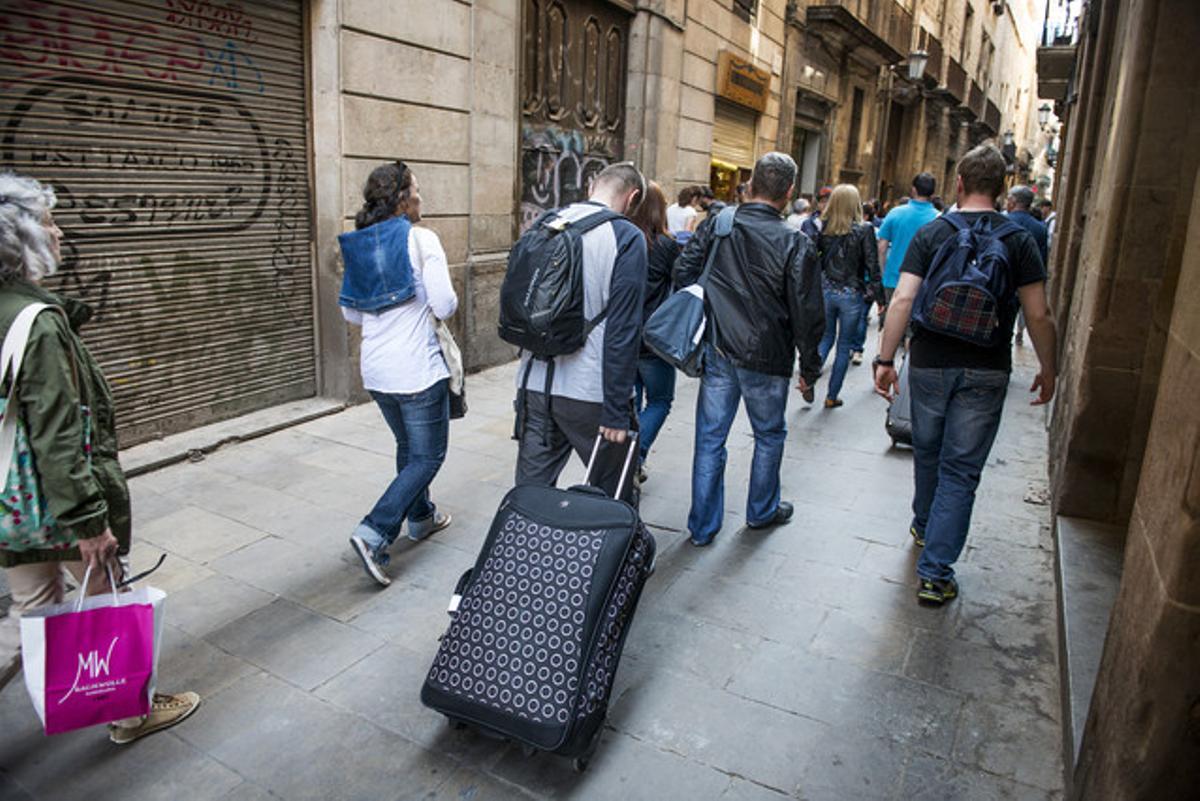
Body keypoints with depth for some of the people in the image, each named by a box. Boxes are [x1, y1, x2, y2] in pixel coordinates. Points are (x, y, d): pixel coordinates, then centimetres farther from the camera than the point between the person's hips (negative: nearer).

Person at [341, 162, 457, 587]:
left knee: (408, 447, 24)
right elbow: (445, 306, -15)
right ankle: (374, 533, -8)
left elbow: (350, 314, 11)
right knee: (428, 456, 3)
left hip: (376, 369, 7)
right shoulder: (421, 239, -13)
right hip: (417, 368, -7)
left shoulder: (358, 246, 6)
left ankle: (420, 517, 39)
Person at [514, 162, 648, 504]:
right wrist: (616, 410, -14)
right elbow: (623, 330, -15)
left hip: (534, 383, 6)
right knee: (614, 494, 12)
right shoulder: (626, 238, -9)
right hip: (589, 390, -5)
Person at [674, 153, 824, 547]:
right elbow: (807, 314, -10)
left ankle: (703, 526, 19)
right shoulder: (796, 244, -11)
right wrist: (809, 367, 2)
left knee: (710, 438, 11)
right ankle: (762, 510, 37)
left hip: (717, 352, 3)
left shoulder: (715, 226, -2)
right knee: (769, 436, 20)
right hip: (766, 358, -3)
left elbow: (682, 275, 1)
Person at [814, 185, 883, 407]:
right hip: (852, 295, -2)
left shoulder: (823, 228, -1)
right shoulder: (864, 230, -9)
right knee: (844, 346, 9)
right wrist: (879, 297, -3)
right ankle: (831, 396, 15)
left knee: (826, 338, 19)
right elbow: (873, 267, -9)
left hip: (825, 291, 3)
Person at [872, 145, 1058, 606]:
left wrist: (885, 360, -7)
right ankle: (935, 573, 3)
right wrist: (1048, 370, 9)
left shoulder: (931, 234, -1)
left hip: (929, 364, 1)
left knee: (927, 453, 21)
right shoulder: (1019, 241, -2)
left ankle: (925, 528, 43)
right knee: (961, 469, 3)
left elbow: (903, 300, -10)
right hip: (987, 371, -1)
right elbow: (1038, 316, -4)